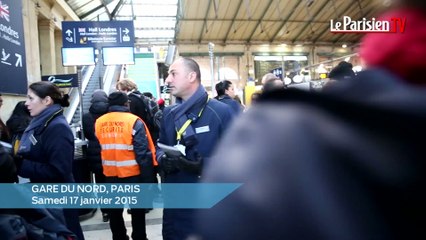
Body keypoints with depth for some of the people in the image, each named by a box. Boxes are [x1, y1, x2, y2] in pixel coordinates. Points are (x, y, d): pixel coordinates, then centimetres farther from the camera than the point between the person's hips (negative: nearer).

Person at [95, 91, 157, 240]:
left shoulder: (99, 122, 0)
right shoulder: (134, 121, -14)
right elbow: (143, 153, -16)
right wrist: (147, 178, -11)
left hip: (110, 174, 4)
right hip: (132, 174, -4)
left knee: (114, 210, 19)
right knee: (137, 209, 14)